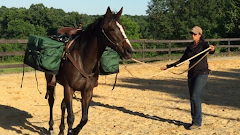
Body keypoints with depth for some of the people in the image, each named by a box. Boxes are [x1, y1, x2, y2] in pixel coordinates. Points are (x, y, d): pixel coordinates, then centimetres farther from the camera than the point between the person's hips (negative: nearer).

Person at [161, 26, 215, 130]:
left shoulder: (204, 44, -5)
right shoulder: (190, 47, 14)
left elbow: (210, 51, -27)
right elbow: (182, 60, 20)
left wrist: (212, 49, -52)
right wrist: (168, 66, 20)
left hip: (202, 73, -7)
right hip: (191, 74, 7)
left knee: (195, 96, -13)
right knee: (192, 98, 7)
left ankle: (197, 122, -6)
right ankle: (195, 121, 16)